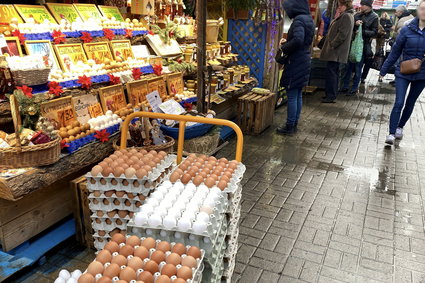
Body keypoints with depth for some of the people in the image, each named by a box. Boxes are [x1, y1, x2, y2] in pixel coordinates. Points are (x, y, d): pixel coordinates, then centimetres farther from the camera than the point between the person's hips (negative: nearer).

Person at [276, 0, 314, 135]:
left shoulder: (299, 20, -17)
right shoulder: (307, 19, 13)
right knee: (298, 95, 14)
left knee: (292, 96, -2)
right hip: (304, 61, 10)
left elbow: (297, 40, -30)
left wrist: (284, 48, -14)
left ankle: (290, 126, 7)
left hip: (296, 63, -10)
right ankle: (294, 124, 23)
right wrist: (287, 42, 10)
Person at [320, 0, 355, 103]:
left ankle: (331, 96, -7)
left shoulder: (346, 16, -12)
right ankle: (332, 94, 22)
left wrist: (332, 45, -18)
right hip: (337, 51, 11)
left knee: (332, 72, -9)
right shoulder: (343, 16, 20)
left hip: (336, 51, -11)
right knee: (334, 72, 14)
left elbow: (342, 34, -20)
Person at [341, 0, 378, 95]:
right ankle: (345, 86, 15)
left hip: (364, 45, -4)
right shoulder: (357, 15, 9)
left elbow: (375, 32, -7)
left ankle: (355, 88, 9)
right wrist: (355, 24, -12)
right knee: (349, 66, 6)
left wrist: (362, 31, -19)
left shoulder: (374, 17, -2)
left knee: (358, 68, 0)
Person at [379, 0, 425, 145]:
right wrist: (384, 70, 1)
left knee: (410, 103, 14)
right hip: (403, 72, -2)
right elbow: (395, 52, -1)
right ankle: (391, 134, -8)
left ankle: (400, 127, 32)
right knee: (399, 103, -11)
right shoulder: (407, 29, -7)